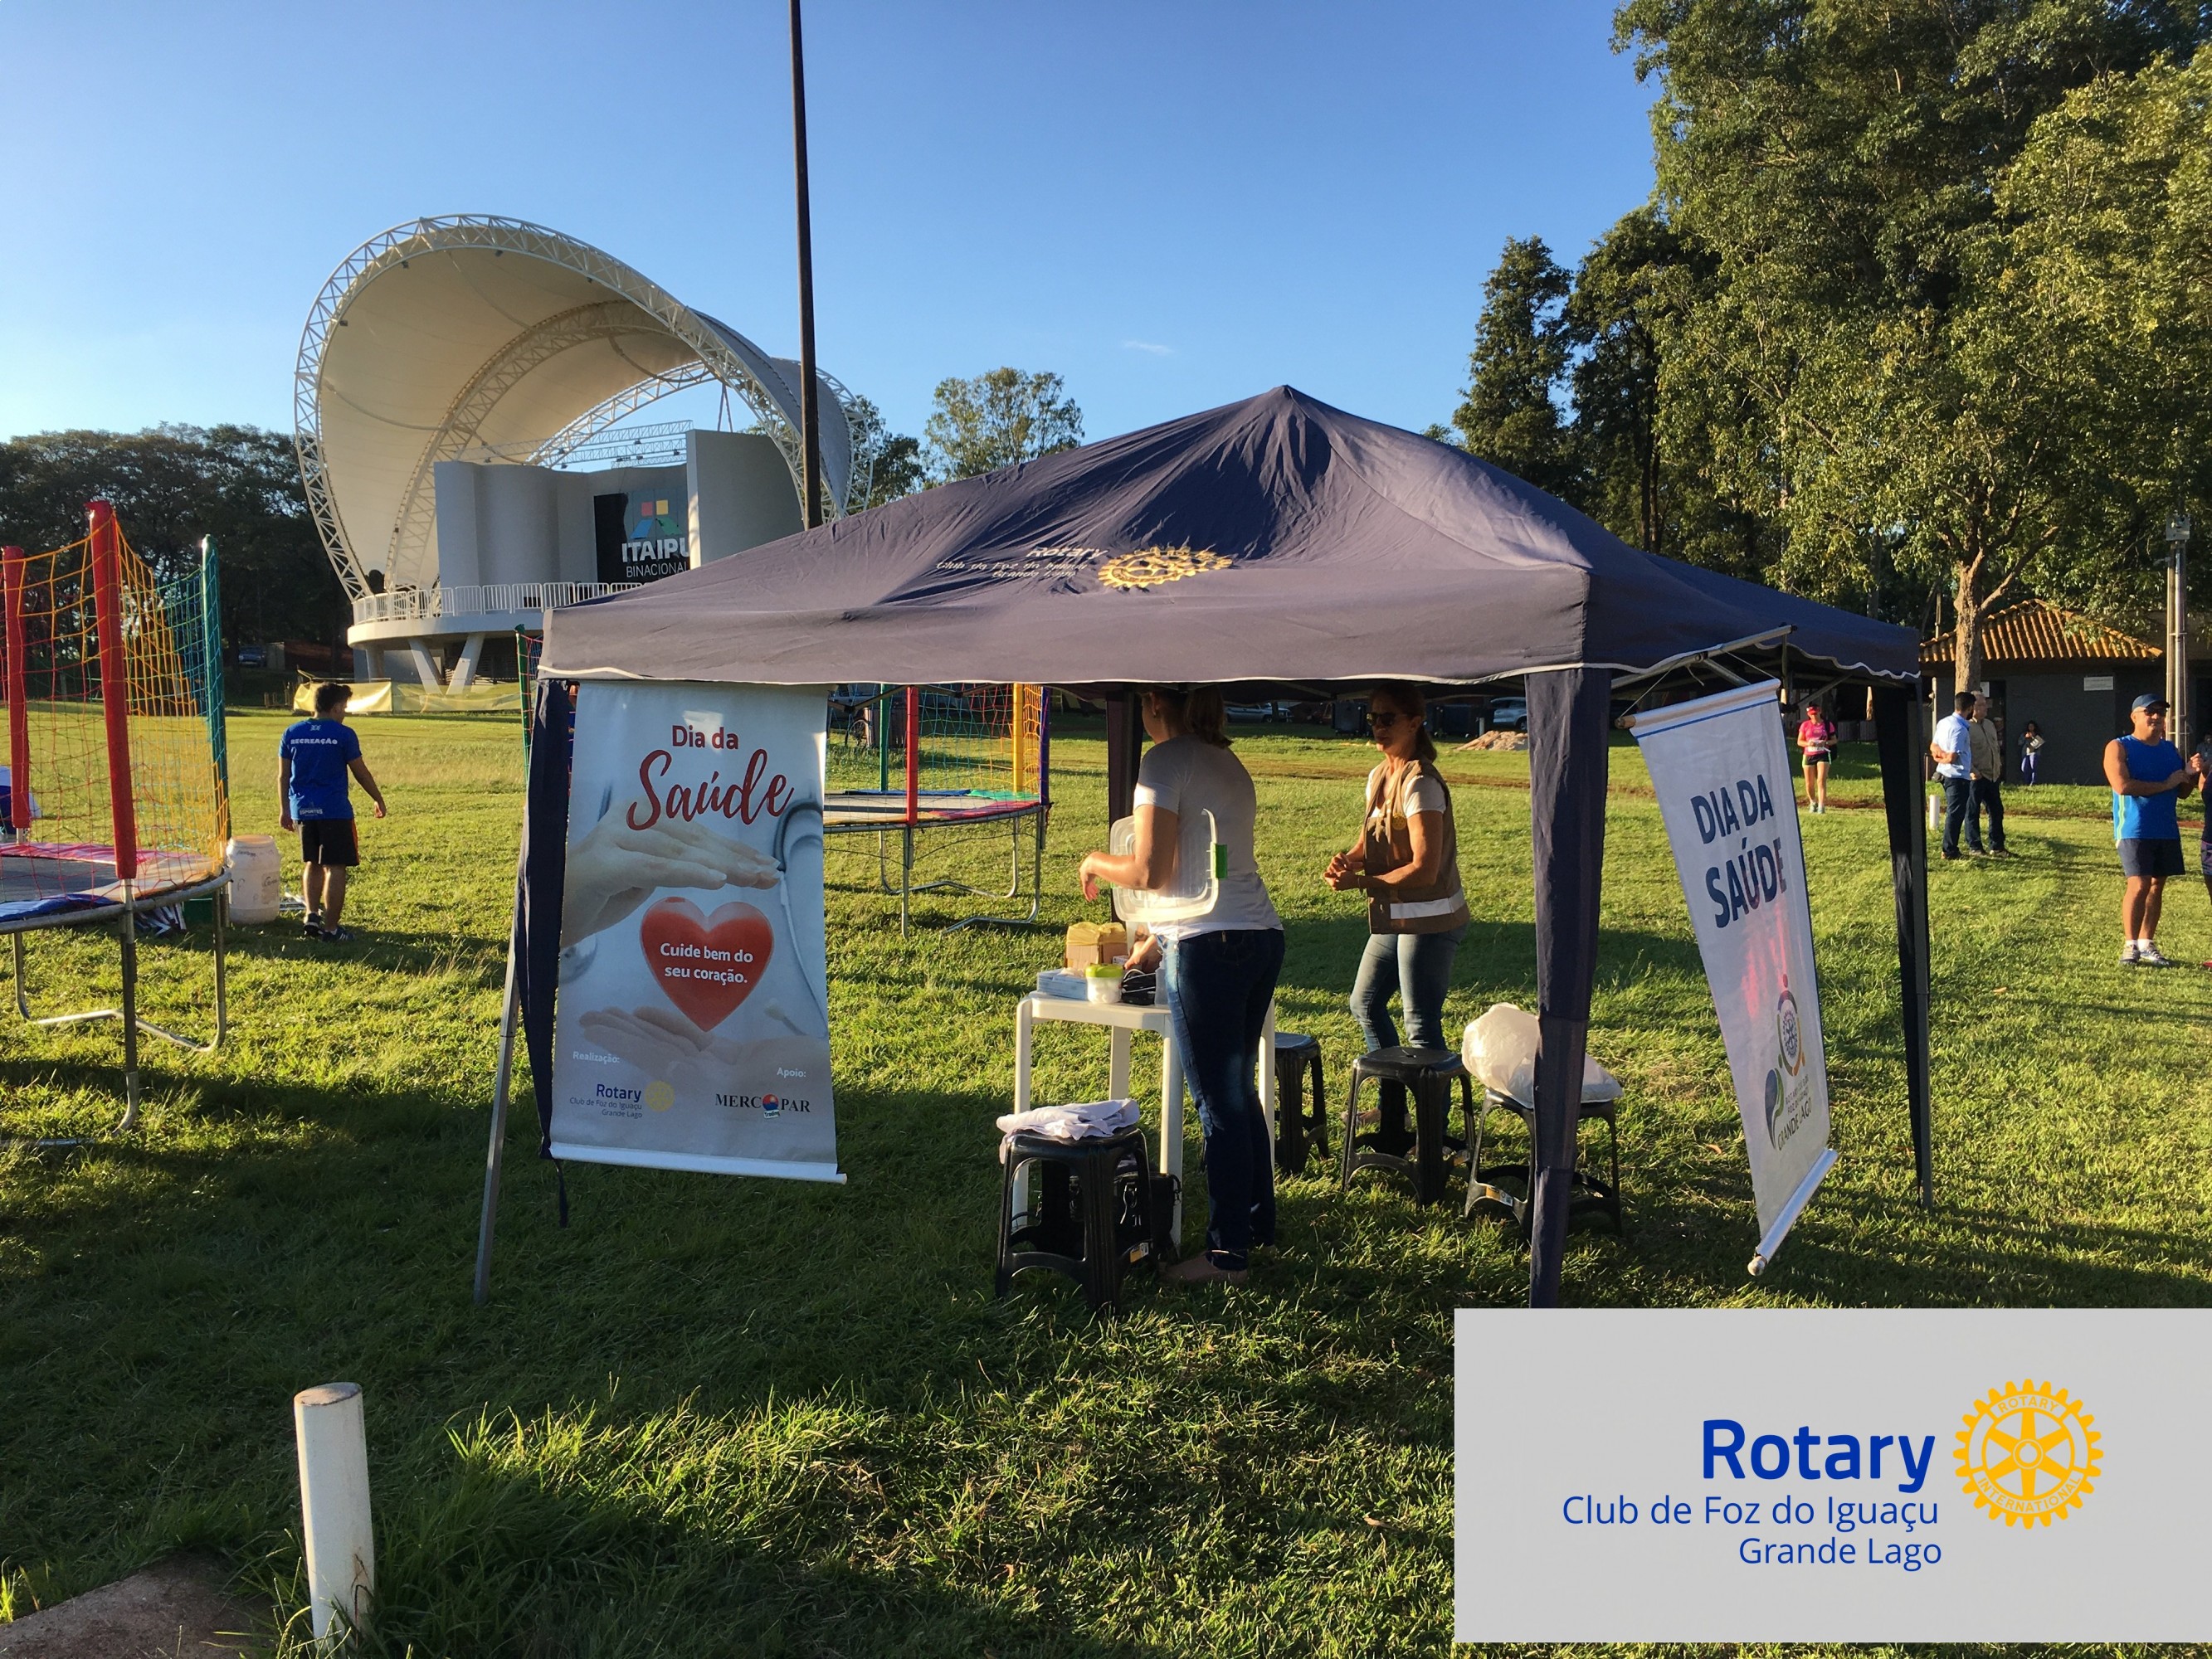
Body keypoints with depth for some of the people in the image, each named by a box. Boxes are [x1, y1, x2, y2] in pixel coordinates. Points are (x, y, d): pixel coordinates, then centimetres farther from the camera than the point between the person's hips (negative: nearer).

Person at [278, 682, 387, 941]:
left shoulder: (292, 732, 6)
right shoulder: (343, 734, -7)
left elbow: (283, 776, 8)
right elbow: (361, 772, -1)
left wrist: (284, 809, 16)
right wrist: (378, 800, 13)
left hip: (302, 810, 5)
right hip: (334, 811, -5)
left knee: (312, 864, 21)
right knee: (335, 868, 1)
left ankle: (312, 914, 12)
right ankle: (331, 927, 2)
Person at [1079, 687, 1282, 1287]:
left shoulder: (1166, 760, -7)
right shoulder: (1229, 764, 18)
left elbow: (1150, 872, -15)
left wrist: (1097, 861, 5)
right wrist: (1160, 939, 32)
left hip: (1210, 947, -9)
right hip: (1262, 938, 9)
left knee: (1219, 1103, 0)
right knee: (1240, 1091, 20)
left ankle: (1228, 1252, 10)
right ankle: (1258, 1221, 32)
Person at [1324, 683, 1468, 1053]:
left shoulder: (1420, 783, -21)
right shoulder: (1378, 777, 7)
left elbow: (1424, 870, -25)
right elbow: (1369, 841, 17)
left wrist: (1358, 882, -19)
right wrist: (1348, 859, -6)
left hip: (1429, 921, -10)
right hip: (1394, 917, 10)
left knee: (1421, 1027, -6)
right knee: (1365, 1004, 20)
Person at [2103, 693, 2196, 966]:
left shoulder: (2171, 749, 15)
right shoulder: (2119, 747, -4)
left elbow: (2182, 792, 18)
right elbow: (2122, 785, -18)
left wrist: (2192, 775, -3)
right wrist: (2165, 785, -14)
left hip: (2167, 829, 6)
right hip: (2134, 830, -6)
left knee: (2157, 885, 8)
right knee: (2139, 884, -13)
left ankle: (2147, 945, 15)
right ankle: (2130, 946, -7)